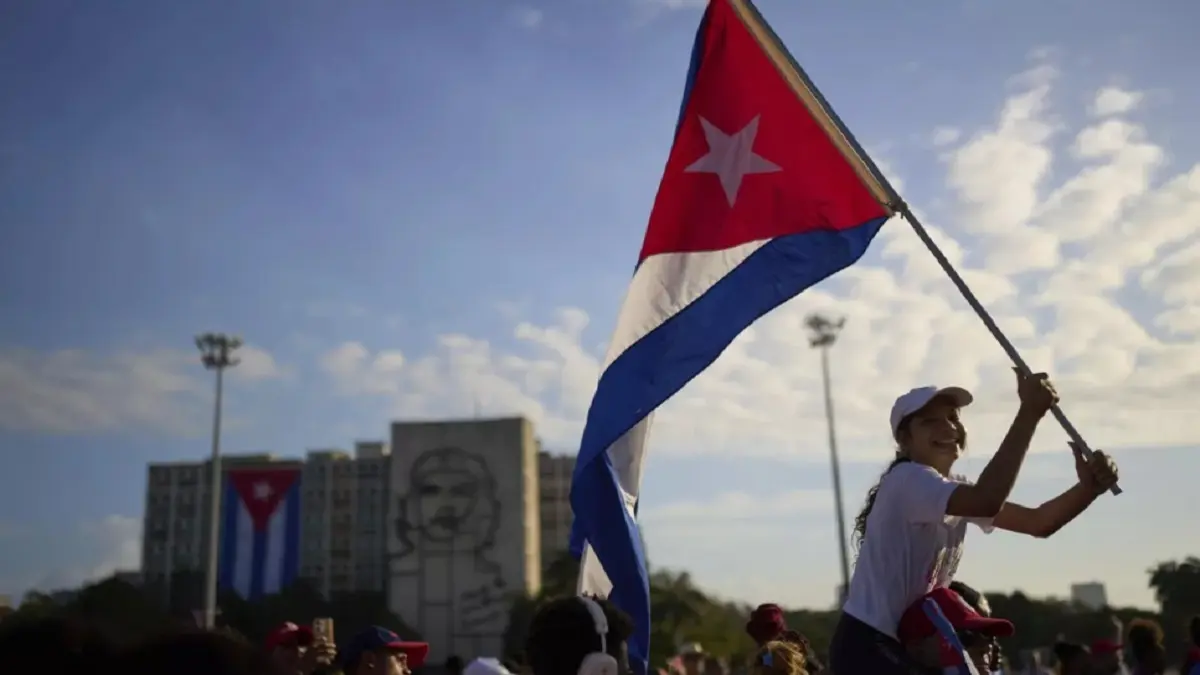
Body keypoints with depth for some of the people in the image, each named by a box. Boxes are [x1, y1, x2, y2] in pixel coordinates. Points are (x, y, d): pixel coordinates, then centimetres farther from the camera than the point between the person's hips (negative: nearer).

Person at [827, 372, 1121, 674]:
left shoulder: (958, 491, 10)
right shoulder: (907, 479, -20)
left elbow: (1038, 522, 4)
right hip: (867, 648, -10)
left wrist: (1090, 487, -15)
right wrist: (1029, 412, -37)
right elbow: (986, 502, -38)